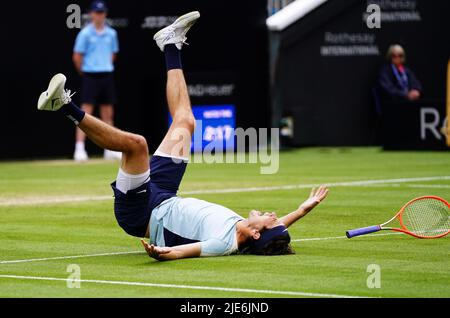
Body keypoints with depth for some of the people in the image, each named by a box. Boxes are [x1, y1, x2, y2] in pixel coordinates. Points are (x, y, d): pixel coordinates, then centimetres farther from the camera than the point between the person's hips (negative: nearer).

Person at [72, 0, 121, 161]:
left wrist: (105, 68, 12)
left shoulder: (111, 33, 8)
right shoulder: (85, 33, -7)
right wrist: (84, 73, 4)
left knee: (108, 114, 8)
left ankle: (109, 150, 14)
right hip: (90, 77, -5)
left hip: (107, 75, 5)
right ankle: (79, 149, -14)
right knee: (86, 112, -11)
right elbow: (77, 57, -4)